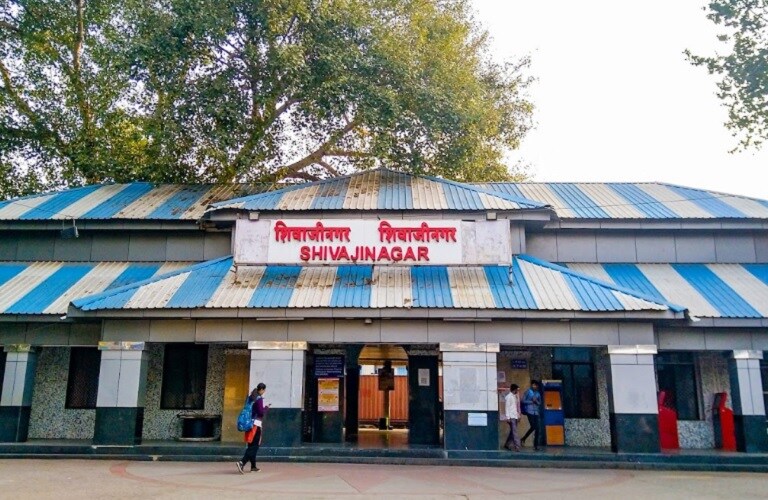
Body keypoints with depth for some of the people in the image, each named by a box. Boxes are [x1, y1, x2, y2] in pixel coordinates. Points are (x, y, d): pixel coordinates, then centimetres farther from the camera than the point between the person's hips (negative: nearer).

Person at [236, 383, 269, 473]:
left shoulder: (250, 397, 11)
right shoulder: (259, 398, -12)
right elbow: (261, 412, -16)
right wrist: (266, 407, 1)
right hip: (256, 424, -8)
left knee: (251, 446, 13)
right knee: (254, 446, -5)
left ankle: (253, 466, 20)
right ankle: (242, 462, -20)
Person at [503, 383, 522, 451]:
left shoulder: (517, 396, 14)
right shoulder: (508, 397, -9)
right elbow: (507, 407, -11)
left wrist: (519, 416, 16)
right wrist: (508, 417, -15)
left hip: (516, 416, 8)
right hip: (511, 417, -8)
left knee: (512, 431, 11)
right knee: (514, 432, -9)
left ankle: (507, 445, 23)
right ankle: (517, 446, -11)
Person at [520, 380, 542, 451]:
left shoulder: (538, 393, 15)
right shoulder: (528, 392, 1)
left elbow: (540, 403, 18)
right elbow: (523, 401, -2)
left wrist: (536, 401, -3)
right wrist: (531, 401, -9)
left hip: (536, 412, 5)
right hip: (530, 411, -5)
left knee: (537, 428, -1)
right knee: (533, 427, -14)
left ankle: (536, 445, 4)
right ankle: (523, 439, 6)